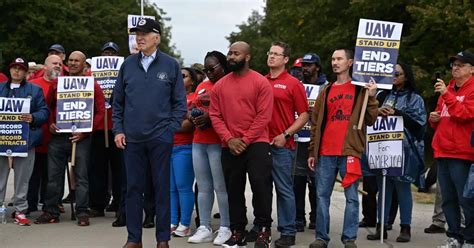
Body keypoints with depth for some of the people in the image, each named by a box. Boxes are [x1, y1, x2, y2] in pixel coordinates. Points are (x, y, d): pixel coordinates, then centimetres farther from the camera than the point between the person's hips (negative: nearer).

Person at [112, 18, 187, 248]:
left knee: (162, 188, 4)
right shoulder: (128, 64, 7)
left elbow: (180, 102, 1)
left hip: (160, 138, -2)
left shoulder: (171, 65, 0)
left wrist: (171, 129, -6)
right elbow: (117, 101, 11)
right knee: (133, 188, 6)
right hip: (131, 138, 2)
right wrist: (118, 130, 3)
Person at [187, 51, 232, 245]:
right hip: (198, 142, 7)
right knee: (203, 187, 8)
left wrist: (211, 118, -18)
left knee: (221, 187, -4)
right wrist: (194, 118, 1)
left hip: (218, 143, -7)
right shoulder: (201, 87, 20)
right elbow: (193, 110, 22)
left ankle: (225, 228, 2)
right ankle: (204, 228, 13)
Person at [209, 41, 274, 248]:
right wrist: (229, 139, -10)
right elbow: (215, 115, 4)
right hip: (229, 146, 4)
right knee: (233, 189, 10)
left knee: (261, 184, -10)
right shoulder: (220, 85, 9)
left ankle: (264, 230, 2)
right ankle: (237, 231, 20)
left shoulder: (261, 82, -3)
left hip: (256, 144, -4)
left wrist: (245, 140, -14)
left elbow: (263, 116, -9)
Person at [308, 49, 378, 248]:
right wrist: (312, 152, 10)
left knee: (351, 197, 0)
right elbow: (316, 123, 14)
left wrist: (371, 98, -12)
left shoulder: (360, 89, 5)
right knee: (322, 195, 3)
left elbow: (370, 120, 1)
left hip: (350, 151, -3)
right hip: (325, 153, 3)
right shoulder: (326, 91, 14)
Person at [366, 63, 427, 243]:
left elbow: (418, 121, -9)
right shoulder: (383, 95, 17)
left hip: (403, 149, -4)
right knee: (384, 188, 7)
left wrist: (396, 114, -13)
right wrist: (377, 112, -8)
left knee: (402, 188, -1)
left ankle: (405, 228, 6)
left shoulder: (414, 98, 3)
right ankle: (381, 227, 12)